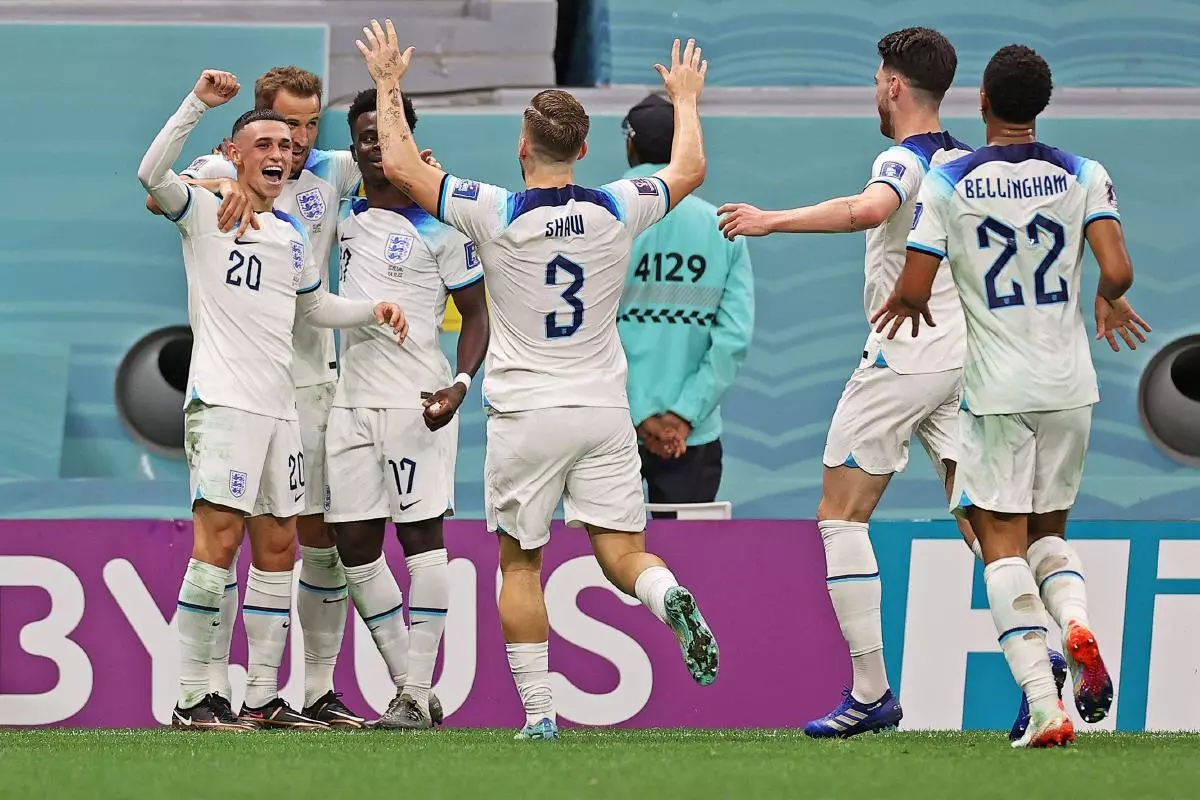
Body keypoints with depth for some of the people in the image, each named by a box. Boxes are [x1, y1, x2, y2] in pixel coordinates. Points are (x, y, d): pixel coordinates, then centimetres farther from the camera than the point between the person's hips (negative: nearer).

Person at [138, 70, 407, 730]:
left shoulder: (292, 234, 20)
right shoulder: (204, 212, -1)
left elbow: (316, 307, 33)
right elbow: (152, 175, -20)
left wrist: (374, 310, 16)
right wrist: (199, 104, -25)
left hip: (280, 404, 8)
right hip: (222, 398, -8)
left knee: (277, 547, 7)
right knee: (219, 539, -13)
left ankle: (263, 697, 12)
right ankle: (192, 696, -11)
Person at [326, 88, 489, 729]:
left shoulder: (440, 225, -4)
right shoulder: (345, 214, 11)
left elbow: (475, 315, -2)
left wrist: (460, 383, -18)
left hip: (416, 400, -7)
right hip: (351, 400, 7)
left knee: (421, 536, -6)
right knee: (355, 547, 4)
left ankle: (416, 693, -6)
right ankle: (412, 688, 12)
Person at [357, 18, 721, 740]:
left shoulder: (496, 214, -11)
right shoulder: (616, 213, -2)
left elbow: (402, 168, -3)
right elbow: (690, 170, 17)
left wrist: (390, 88, 10)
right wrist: (686, 100, 33)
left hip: (526, 415, -2)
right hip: (605, 410, 2)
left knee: (520, 564, 9)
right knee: (623, 551, 4)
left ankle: (538, 711, 2)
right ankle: (671, 598, -30)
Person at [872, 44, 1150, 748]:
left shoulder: (949, 183, -6)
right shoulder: (1084, 177, -2)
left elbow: (911, 292, -8)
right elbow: (1116, 272, -12)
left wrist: (908, 305, 17)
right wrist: (1112, 303, 12)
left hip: (996, 392, -3)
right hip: (1069, 385, 3)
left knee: (1002, 543, 0)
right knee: (1049, 530, 18)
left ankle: (1044, 704, -15)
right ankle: (1076, 620, -16)